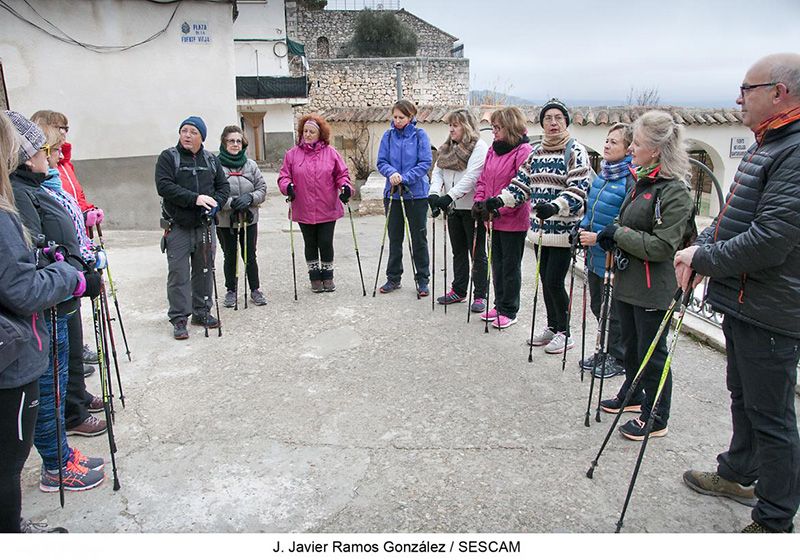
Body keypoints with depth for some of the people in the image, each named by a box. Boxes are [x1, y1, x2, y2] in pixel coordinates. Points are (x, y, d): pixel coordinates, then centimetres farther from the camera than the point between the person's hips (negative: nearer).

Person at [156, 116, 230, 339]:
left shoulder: (211, 160, 11)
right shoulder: (168, 157, -2)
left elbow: (223, 185, 13)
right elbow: (164, 186, -14)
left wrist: (216, 203, -8)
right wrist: (194, 198, -23)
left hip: (204, 225, 4)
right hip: (177, 226, -4)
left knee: (204, 270, 11)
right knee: (179, 273, -4)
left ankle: (202, 312, 24)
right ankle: (179, 319, 4)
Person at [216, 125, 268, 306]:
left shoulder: (251, 164, 2)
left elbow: (262, 189, 3)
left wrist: (250, 198, -15)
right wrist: (231, 203, -23)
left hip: (249, 218, 2)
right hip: (225, 220, -2)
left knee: (250, 256, 10)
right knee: (230, 257, 10)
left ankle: (255, 290, 23)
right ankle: (231, 291, 25)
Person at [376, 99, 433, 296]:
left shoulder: (419, 135, -4)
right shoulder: (388, 136, 4)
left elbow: (425, 162, -10)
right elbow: (381, 162, 3)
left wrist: (405, 178, -19)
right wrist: (391, 173, -19)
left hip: (416, 193, -3)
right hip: (392, 193, 3)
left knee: (419, 238, 4)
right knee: (394, 238, 11)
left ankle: (422, 280, 15)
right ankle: (393, 278, 22)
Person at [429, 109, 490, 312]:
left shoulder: (479, 146, -11)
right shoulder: (447, 147, 12)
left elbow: (471, 177, -21)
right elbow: (438, 172, 6)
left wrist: (449, 197, -27)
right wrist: (434, 193, -12)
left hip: (472, 208, -7)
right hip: (453, 208, 7)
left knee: (477, 253, 2)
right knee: (458, 251, 16)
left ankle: (480, 295, 9)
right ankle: (458, 291, 27)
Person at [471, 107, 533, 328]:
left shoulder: (523, 151, -14)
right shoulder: (493, 149, 9)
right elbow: (483, 179, 14)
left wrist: (498, 209, -20)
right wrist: (479, 201, -2)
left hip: (514, 220, -7)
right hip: (494, 218, 7)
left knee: (511, 266, 5)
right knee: (497, 263, 16)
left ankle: (509, 311, 17)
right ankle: (499, 305, 30)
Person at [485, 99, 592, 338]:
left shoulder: (575, 151, -7)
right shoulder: (536, 152, 12)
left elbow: (578, 190, -17)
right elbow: (522, 183, 12)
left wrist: (555, 206, -33)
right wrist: (500, 199, -4)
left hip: (564, 229, -6)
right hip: (541, 228, 6)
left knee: (554, 282, -6)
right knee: (545, 280, 14)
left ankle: (564, 333, 13)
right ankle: (552, 327, 31)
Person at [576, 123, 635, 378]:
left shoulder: (631, 180, -18)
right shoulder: (601, 175, 9)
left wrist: (599, 237, -22)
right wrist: (583, 228, 4)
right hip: (595, 255, 8)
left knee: (614, 311, 6)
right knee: (597, 306, 19)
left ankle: (619, 359, 24)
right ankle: (605, 352, 36)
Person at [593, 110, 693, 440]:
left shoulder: (674, 191, -19)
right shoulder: (641, 183, 8)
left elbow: (662, 246, -24)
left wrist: (618, 233, -18)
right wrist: (612, 234, 1)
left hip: (653, 289, -9)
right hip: (628, 282, 9)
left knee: (652, 353, 5)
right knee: (631, 344, 23)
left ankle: (656, 419, 22)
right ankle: (632, 395, 44)